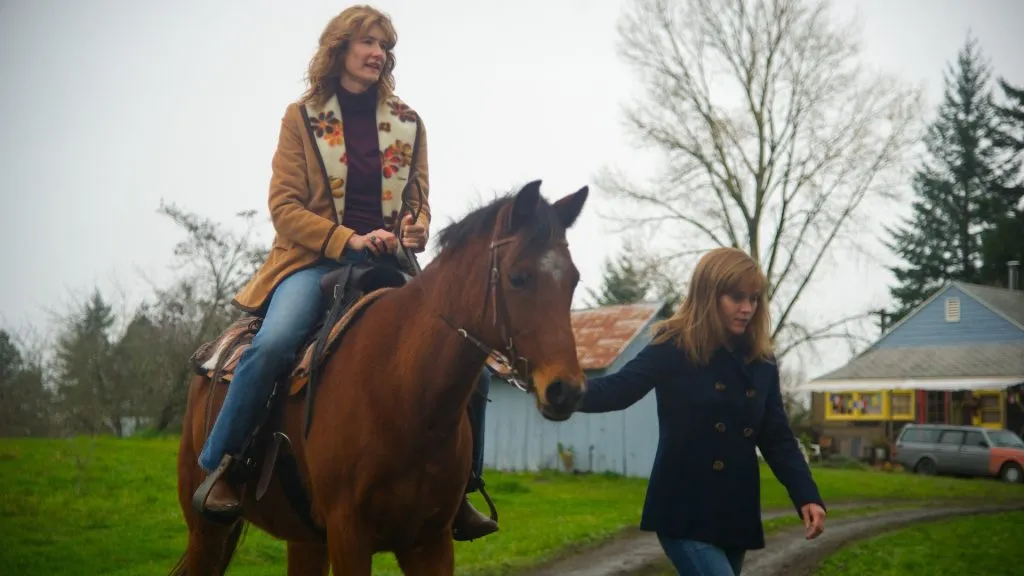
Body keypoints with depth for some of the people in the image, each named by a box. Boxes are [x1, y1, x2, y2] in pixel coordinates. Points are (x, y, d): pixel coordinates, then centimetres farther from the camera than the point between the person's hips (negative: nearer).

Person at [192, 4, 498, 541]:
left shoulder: (408, 123, 14)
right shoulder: (302, 116, 5)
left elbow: (420, 200, 19)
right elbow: (284, 204, -1)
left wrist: (412, 234, -5)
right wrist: (348, 239, -15)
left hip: (389, 263, 3)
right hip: (316, 259, -3)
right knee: (274, 343, -33)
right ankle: (219, 464, -13)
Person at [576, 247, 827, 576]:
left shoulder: (762, 363, 7)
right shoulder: (673, 348, -8)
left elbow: (778, 439, 8)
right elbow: (620, 388, -16)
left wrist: (807, 497, -6)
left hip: (737, 513, 6)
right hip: (685, 512, -6)